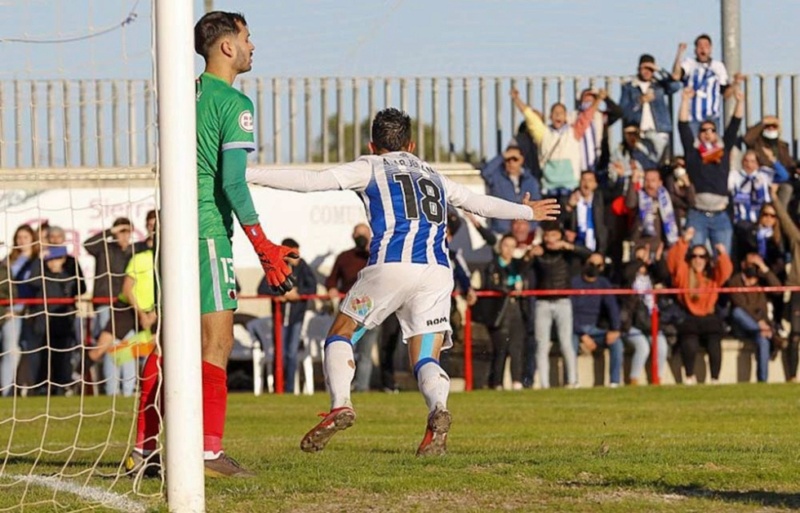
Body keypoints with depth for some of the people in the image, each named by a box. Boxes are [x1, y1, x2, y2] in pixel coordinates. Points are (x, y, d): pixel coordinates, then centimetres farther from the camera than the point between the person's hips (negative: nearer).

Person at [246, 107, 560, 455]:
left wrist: (247, 175, 5)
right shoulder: (433, 176, 29)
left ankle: (340, 405, -10)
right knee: (426, 360, 5)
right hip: (437, 273, 4)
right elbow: (480, 204, 41)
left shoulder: (370, 168, 15)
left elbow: (311, 181, 4)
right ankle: (438, 409, -29)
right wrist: (528, 212, 59)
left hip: (391, 266, -4)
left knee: (340, 334, 14)